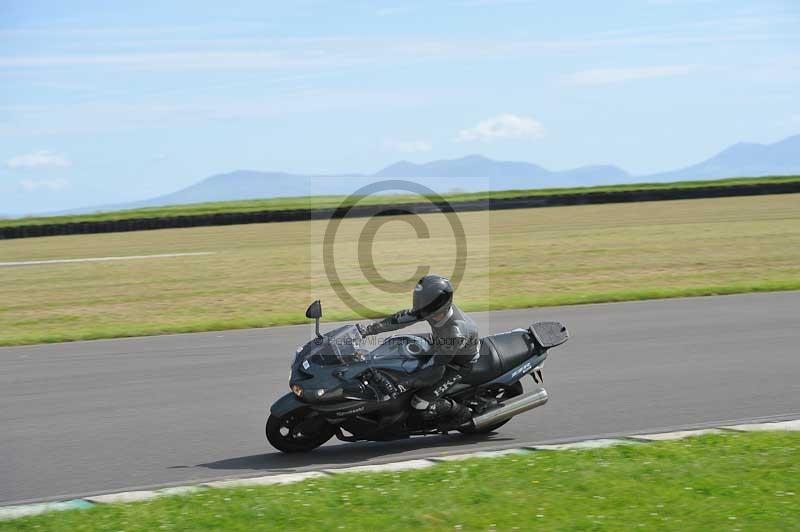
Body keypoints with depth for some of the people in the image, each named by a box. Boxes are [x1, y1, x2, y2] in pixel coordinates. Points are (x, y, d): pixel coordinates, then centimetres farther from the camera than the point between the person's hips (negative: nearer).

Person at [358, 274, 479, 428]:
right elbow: (402, 318, -12)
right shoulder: (437, 310, -22)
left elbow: (436, 371, -36)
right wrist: (369, 329, -14)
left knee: (421, 403, -14)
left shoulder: (455, 331, -42)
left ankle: (463, 413, 7)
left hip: (460, 363, -8)